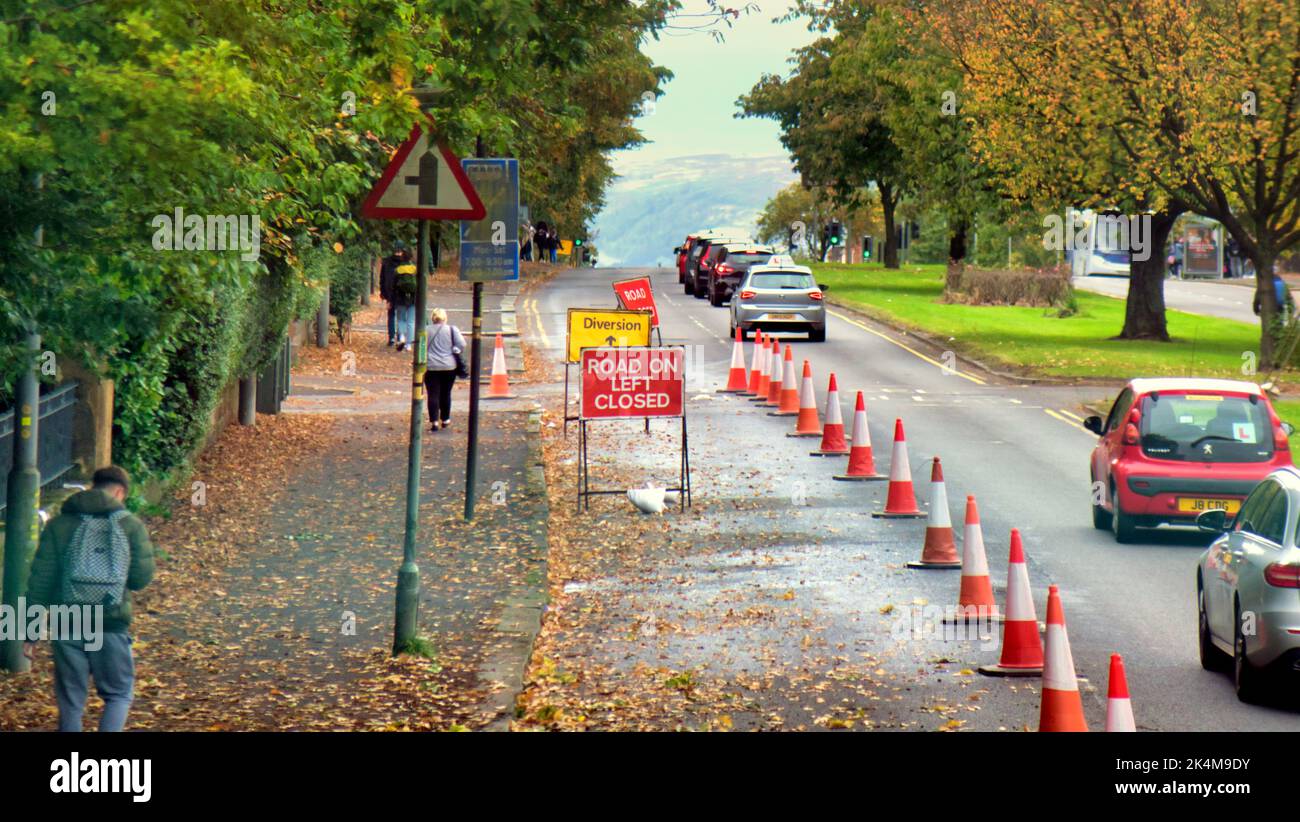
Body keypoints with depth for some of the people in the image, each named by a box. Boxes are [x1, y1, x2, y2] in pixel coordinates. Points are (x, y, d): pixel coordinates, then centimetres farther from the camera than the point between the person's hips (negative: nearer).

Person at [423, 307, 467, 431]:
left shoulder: (426, 331, 2)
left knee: (433, 394, 0)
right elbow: (462, 345, -10)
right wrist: (456, 352, 7)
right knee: (446, 394, 14)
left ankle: (434, 421, -9)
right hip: (449, 366, 1)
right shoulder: (452, 329, -2)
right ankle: (445, 419, 24)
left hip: (431, 366, -1)